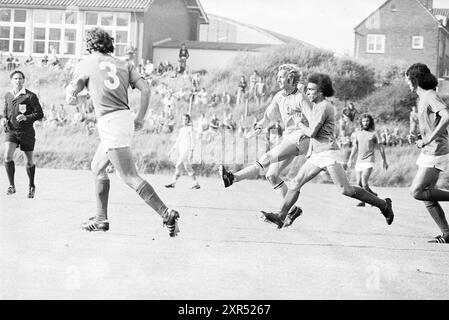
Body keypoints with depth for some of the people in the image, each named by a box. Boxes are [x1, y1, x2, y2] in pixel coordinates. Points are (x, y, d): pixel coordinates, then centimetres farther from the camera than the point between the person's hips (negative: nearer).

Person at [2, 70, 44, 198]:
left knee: (29, 161, 8)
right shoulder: (8, 96, 8)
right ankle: (12, 185, -10)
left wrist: (26, 117, -23)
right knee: (7, 156, -19)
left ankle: (32, 186, 29)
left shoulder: (30, 96, -6)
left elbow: (40, 114, -7)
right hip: (10, 130, 3)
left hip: (26, 131, -3)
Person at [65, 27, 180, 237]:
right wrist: (140, 118, 11)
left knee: (130, 177, -12)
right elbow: (146, 89, 3)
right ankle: (101, 219, 26)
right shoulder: (123, 65, 14)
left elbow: (70, 97, 5)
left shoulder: (85, 64, 3)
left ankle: (166, 214, -23)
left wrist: (72, 97, 28)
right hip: (126, 117, 7)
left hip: (110, 122, -7)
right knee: (97, 167, 23)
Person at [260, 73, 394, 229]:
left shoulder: (324, 107, -12)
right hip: (316, 155, 10)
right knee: (296, 183, 2)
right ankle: (281, 217, 1)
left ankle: (383, 205, -2)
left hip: (328, 153, -10)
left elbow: (312, 133, -14)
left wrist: (300, 125, 3)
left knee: (346, 190, -13)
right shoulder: (317, 106, 18)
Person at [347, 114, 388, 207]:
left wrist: (384, 161, 7)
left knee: (364, 181, -18)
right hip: (359, 161, 5)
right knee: (359, 183, 6)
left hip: (369, 161, -5)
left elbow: (381, 148, 6)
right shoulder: (357, 134, 11)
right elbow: (355, 148, 10)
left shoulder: (374, 134, 1)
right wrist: (350, 159, -1)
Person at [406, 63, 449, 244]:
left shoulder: (431, 97, -13)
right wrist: (422, 140, 14)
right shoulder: (423, 98, 17)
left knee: (417, 192, -13)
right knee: (427, 197, 7)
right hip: (429, 153, 10)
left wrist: (427, 140, -27)